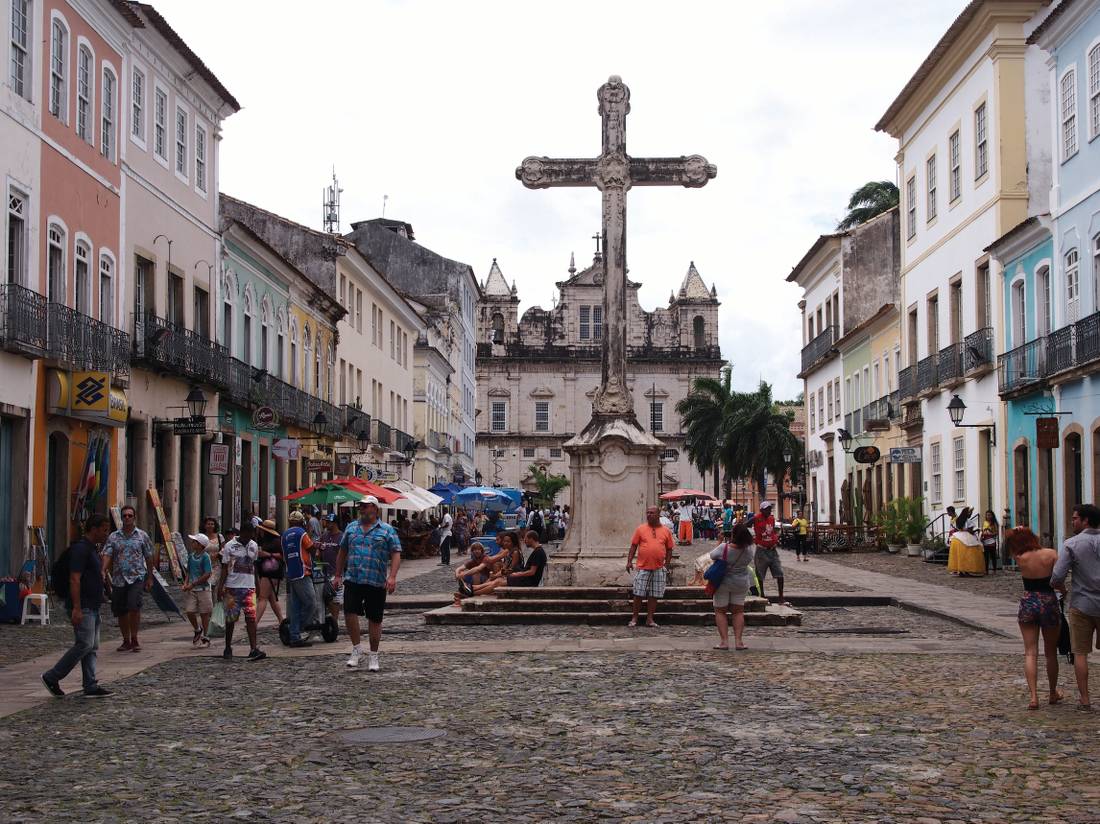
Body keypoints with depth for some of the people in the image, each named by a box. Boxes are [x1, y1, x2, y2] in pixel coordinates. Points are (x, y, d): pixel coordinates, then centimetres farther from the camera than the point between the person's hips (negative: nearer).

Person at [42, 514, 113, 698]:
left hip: (92, 607, 10)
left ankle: (91, 686, 8)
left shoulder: (92, 548, 16)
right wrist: (76, 608, -26)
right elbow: (74, 580, -21)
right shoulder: (81, 548, -15)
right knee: (84, 645, -12)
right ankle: (51, 677, -2)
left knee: (92, 648, 7)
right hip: (83, 608, -10)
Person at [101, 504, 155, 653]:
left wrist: (150, 578, 9)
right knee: (121, 611, 7)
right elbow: (107, 555, -2)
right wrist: (103, 571, -20)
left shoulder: (142, 536, 5)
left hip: (136, 577, -3)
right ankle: (126, 641, 21)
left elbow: (148, 557, 9)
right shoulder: (113, 537, 7)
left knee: (134, 606, -20)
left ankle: (134, 639, -9)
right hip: (118, 579, 3)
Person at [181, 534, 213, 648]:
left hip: (203, 588, -5)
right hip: (191, 589, 5)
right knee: (189, 612, -1)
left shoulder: (205, 556, -11)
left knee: (204, 613, 4)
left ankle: (204, 637, 16)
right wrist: (185, 584, 0)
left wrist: (193, 584, -16)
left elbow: (208, 574, -16)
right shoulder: (191, 556, 8)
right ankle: (197, 630, 24)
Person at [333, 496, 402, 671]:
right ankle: (356, 649, 8)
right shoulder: (351, 528, 13)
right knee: (350, 613, -11)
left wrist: (392, 577, -16)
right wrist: (338, 575, 16)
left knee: (375, 619, 5)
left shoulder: (387, 530, 2)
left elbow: (396, 555, -4)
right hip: (353, 580, 2)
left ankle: (373, 656, 18)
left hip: (376, 583, -2)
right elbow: (342, 553, 19)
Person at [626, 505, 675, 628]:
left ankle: (650, 619, 13)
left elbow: (669, 550, 11)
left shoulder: (666, 531, 6)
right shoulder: (641, 529, 3)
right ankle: (634, 618, 10)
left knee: (654, 595, 5)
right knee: (638, 594, 0)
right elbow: (633, 546, 4)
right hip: (643, 568, -1)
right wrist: (629, 561, -3)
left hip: (658, 569, 1)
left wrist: (666, 565, 5)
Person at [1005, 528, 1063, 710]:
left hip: (1028, 603, 0)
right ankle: (1053, 693, 30)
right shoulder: (1050, 554, -9)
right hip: (1049, 603, 0)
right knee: (1051, 652, 16)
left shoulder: (1021, 559, -8)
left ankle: (1033, 696, -10)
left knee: (1030, 653, 3)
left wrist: (1016, 534, 4)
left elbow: (1012, 549, 14)